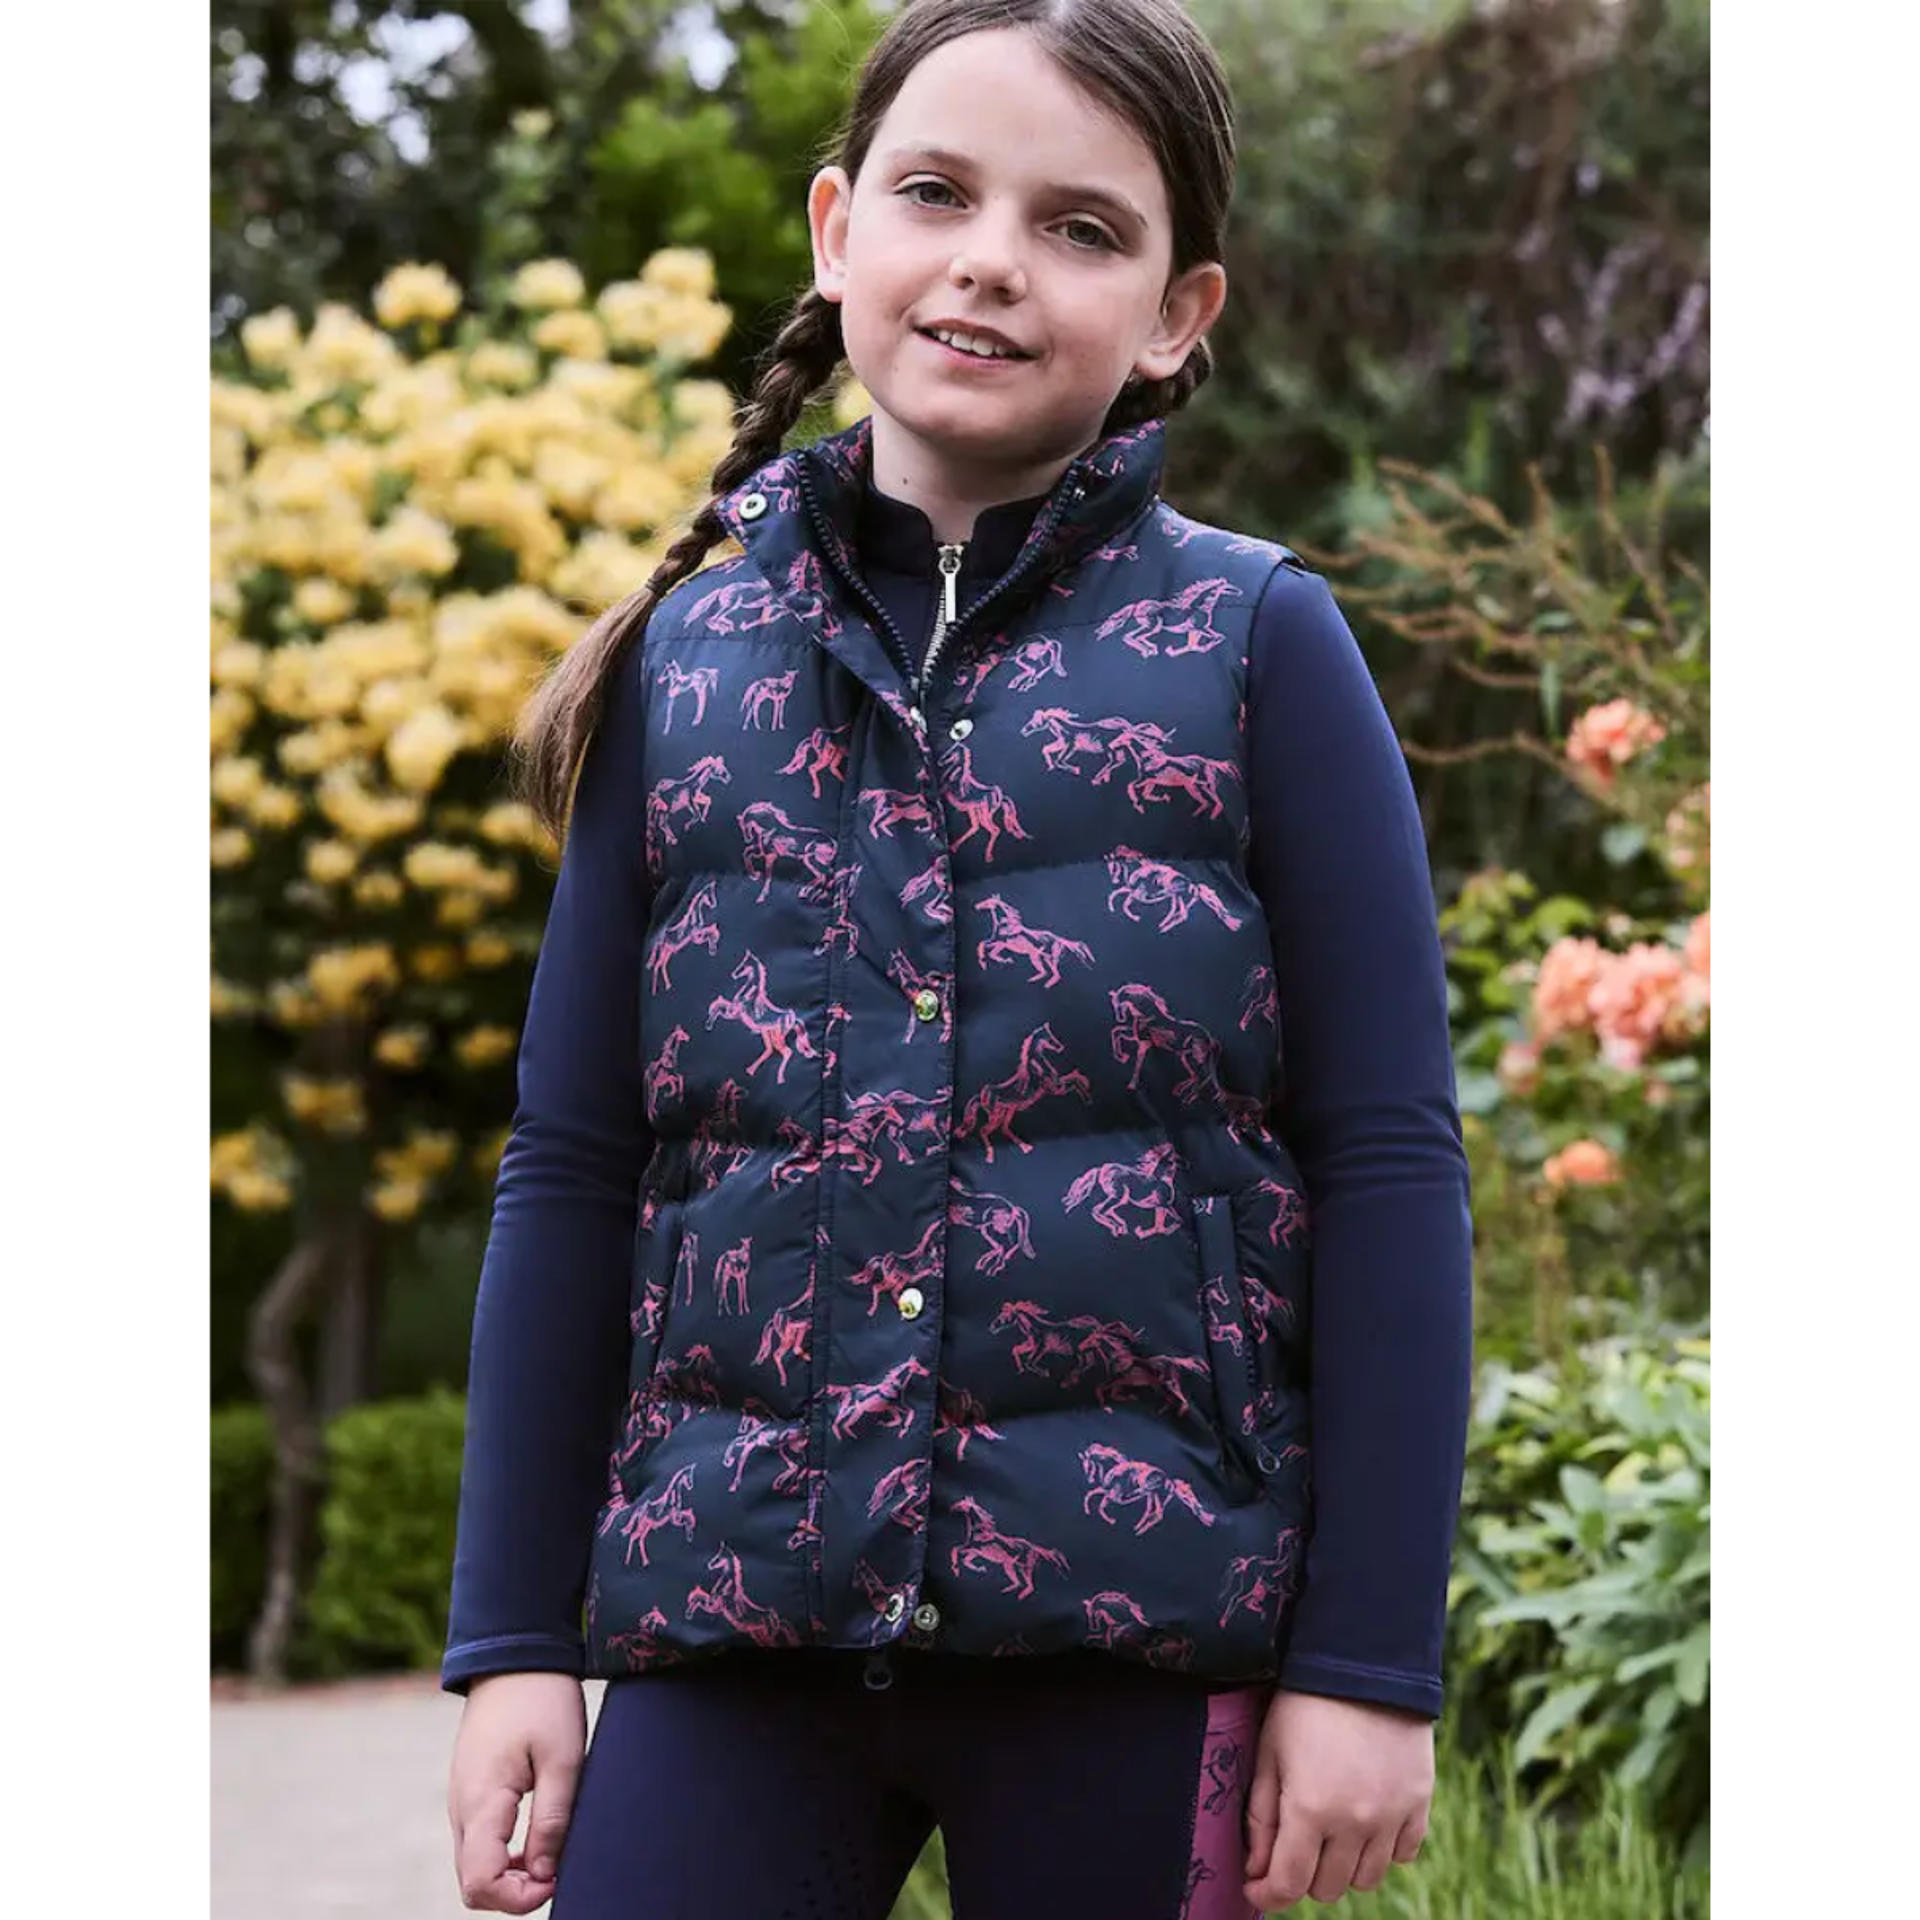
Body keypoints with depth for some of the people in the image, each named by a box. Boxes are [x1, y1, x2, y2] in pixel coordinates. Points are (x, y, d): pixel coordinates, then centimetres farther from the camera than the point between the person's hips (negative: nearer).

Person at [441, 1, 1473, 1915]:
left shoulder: (1254, 646, 0)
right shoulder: (685, 660, 8)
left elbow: (1386, 1165, -1)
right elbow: (571, 1168, 10)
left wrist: (1368, 1660, -5)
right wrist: (515, 1639, 6)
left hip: (1138, 1612, -2)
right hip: (730, 1604, 2)